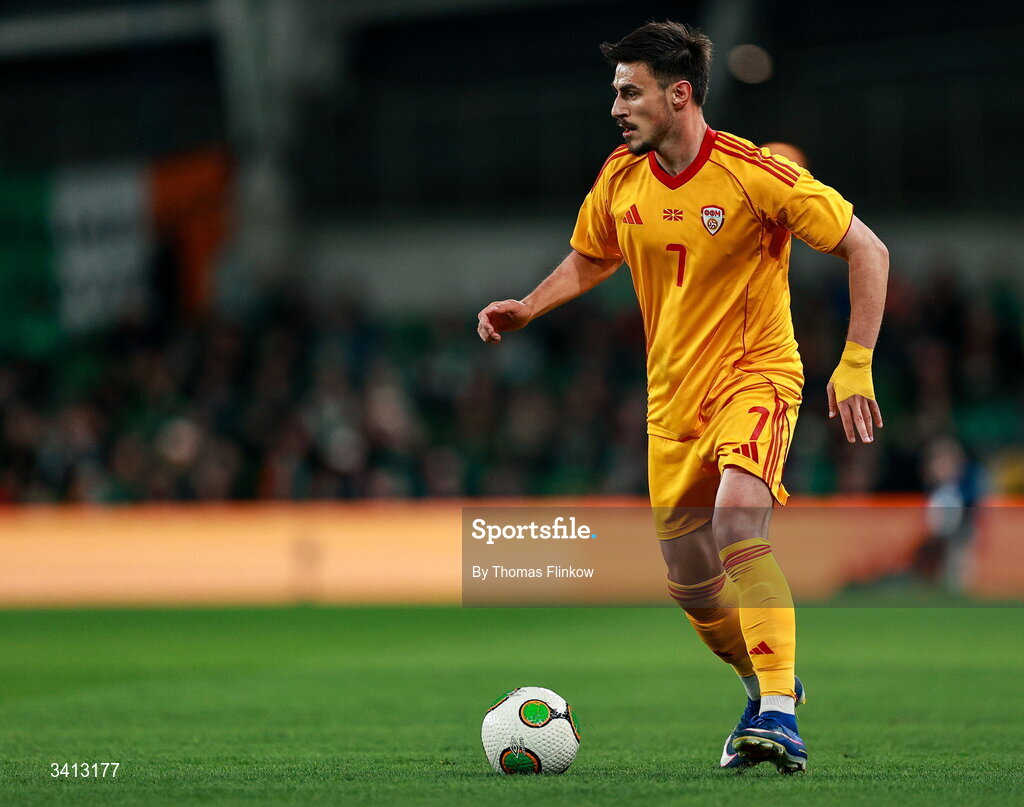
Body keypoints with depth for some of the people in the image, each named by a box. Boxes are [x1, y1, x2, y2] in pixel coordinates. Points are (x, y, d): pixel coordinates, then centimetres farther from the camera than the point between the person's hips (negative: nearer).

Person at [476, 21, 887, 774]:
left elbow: (867, 250, -13)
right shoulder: (620, 180, -1)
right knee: (690, 581, 8)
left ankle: (779, 713, -29)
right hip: (673, 394, 6)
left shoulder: (755, 174, -18)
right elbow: (588, 261, 20)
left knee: (737, 521, -32)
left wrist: (856, 365, -19)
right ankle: (769, 686, 36)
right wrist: (525, 309, 3)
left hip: (756, 375, -6)